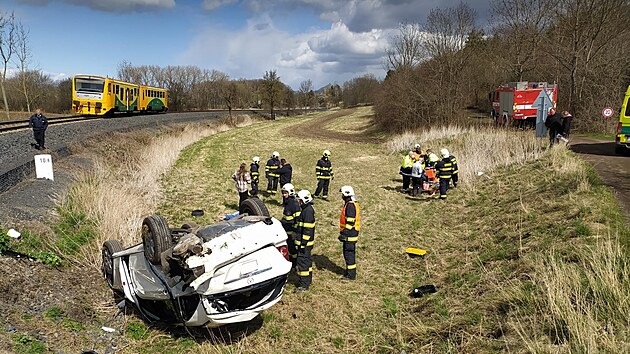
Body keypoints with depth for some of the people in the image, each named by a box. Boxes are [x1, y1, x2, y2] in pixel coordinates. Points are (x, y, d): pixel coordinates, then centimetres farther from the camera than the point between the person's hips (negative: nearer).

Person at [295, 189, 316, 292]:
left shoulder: (307, 211, -21)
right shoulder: (307, 209, 12)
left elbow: (307, 229, -23)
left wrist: (303, 243, -21)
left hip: (305, 242, -11)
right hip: (306, 242, 11)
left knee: (302, 262, -5)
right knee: (307, 261, 19)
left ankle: (304, 285, 0)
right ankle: (308, 280, 31)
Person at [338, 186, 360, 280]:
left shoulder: (350, 205, -20)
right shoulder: (354, 203, 13)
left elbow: (350, 222, -23)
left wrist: (343, 234, -20)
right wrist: (343, 232, 25)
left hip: (350, 235, -10)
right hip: (353, 233, 10)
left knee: (349, 253, -2)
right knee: (349, 253, 18)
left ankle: (351, 275, 5)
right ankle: (350, 272, 28)